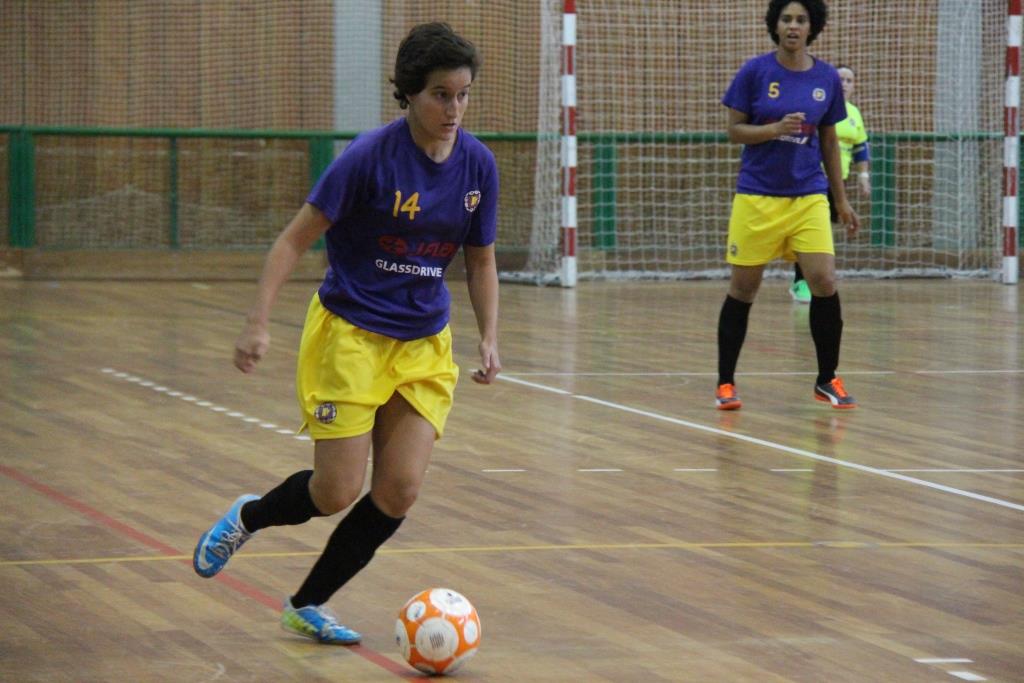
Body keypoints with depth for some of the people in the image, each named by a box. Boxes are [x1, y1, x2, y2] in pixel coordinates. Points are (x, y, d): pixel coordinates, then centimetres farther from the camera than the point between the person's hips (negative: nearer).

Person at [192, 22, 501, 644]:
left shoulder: (477, 164, -2)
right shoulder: (371, 157, -17)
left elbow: (481, 261, 11)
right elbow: (295, 239, -12)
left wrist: (490, 339, -1)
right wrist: (259, 323, -19)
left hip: (425, 346, 5)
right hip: (349, 335, -5)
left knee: (399, 491, -5)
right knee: (337, 492, -8)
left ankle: (308, 606, 15)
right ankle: (248, 517, 26)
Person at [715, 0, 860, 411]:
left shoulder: (827, 79, 3)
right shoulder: (755, 72, -5)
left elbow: (828, 142, 12)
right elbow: (734, 130, -2)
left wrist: (841, 200, 13)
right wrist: (776, 128, -20)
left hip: (808, 197, 2)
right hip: (757, 197, -2)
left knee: (824, 282, -10)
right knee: (742, 289, 3)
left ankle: (827, 380, 6)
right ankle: (725, 384, 16)